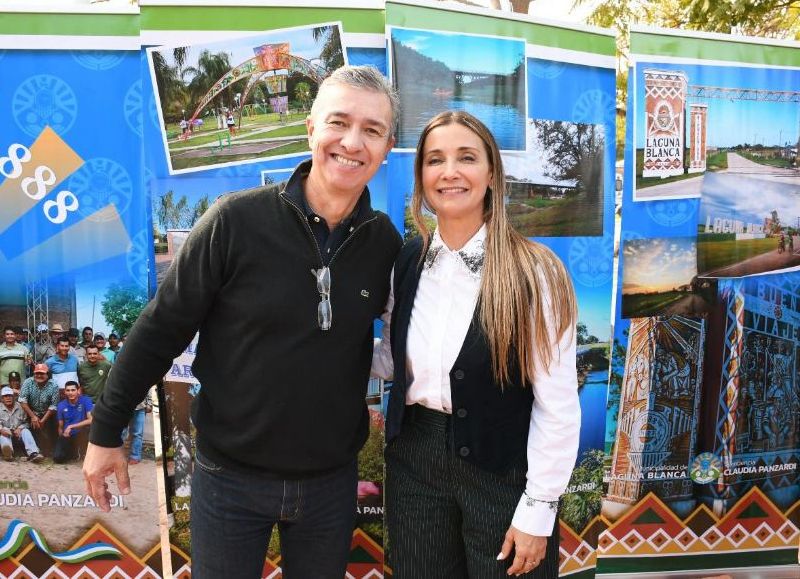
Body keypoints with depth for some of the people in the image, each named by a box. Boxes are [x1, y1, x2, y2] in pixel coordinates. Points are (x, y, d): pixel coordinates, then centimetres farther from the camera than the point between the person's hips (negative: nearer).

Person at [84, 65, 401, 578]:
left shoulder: (385, 241, -7)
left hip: (332, 479, 3)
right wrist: (107, 431, -3)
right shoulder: (236, 221, -17)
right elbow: (161, 329, -9)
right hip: (230, 476, -2)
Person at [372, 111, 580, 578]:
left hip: (502, 470, -4)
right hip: (413, 460, 4)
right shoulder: (408, 261, -1)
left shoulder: (533, 271, -15)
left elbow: (557, 404, -13)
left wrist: (538, 510, -11)